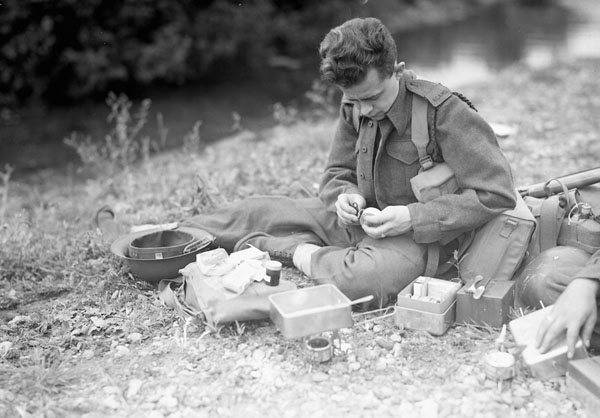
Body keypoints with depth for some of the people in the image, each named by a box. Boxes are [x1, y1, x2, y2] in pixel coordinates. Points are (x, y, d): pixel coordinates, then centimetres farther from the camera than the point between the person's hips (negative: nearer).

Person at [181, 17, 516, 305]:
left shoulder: (444, 111, -23)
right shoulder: (354, 108, -2)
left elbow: (497, 194, -23)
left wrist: (413, 218, -28)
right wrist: (346, 196, -12)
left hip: (417, 237, -6)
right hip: (365, 221, 7)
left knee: (368, 277, -40)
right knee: (258, 210, 3)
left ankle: (303, 254, -10)